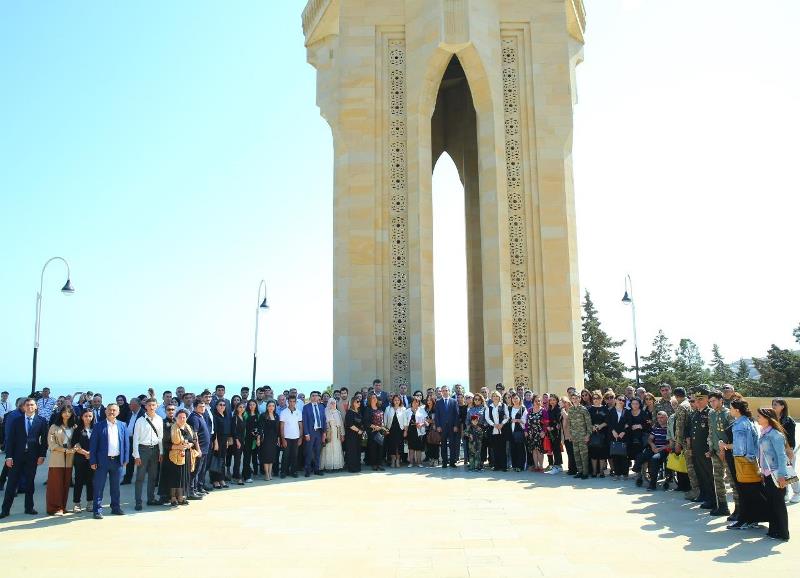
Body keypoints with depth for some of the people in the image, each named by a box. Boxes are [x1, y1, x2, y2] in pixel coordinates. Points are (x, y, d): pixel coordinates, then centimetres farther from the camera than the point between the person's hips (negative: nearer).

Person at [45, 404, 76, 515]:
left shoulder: (74, 427, 11)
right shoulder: (54, 427, 2)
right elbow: (51, 445, -4)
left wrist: (74, 449, -7)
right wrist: (65, 450, -13)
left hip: (69, 460, 3)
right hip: (57, 460, -3)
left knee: (66, 484, 4)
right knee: (56, 484, -3)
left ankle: (62, 507, 12)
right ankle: (55, 508, 4)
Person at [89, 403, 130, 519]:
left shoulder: (122, 426, 6)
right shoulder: (99, 426, -2)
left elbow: (126, 443, 8)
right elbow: (93, 444, -3)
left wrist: (125, 459, 2)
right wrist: (93, 461, -8)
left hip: (118, 460, 3)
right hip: (103, 461, -3)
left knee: (116, 486, 13)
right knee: (99, 486, 1)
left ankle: (116, 507, 23)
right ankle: (98, 510, 8)